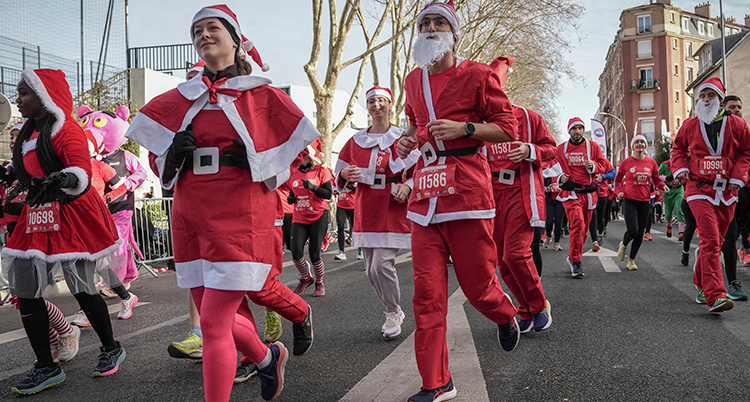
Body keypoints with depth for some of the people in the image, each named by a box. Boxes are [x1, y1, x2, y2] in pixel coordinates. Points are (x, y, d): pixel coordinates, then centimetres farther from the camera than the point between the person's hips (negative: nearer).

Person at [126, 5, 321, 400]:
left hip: (239, 217, -5)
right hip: (190, 216, 5)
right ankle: (268, 357, 42)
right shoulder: (182, 98, 14)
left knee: (214, 324, -9)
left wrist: (256, 161, -9)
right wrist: (175, 153, -4)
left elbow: (295, 149, 8)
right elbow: (162, 165, 19)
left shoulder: (261, 94, 4)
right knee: (217, 318, 13)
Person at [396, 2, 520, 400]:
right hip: (425, 196, 5)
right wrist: (412, 139, 10)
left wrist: (463, 129, -14)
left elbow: (508, 128, 0)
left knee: (477, 285, 3)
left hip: (467, 191, -4)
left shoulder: (476, 75, 0)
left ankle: (506, 315, 42)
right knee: (427, 292, 1)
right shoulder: (413, 81, 17)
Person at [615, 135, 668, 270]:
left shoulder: (651, 162, 4)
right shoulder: (626, 163, -1)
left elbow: (656, 180, 14)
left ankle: (631, 260, 23)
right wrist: (619, 191, -8)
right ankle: (623, 245, 19)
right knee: (633, 231, -17)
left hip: (645, 201, 3)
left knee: (640, 233, 6)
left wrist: (663, 186, -7)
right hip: (630, 200, -3)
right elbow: (618, 180, 9)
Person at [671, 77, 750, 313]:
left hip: (727, 192, 3)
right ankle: (715, 296, -19)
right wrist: (680, 168, 1)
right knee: (710, 240, -14)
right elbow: (678, 148, 18)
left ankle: (701, 284, 31)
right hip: (699, 190, -2)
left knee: (715, 241, 11)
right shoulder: (690, 125, 4)